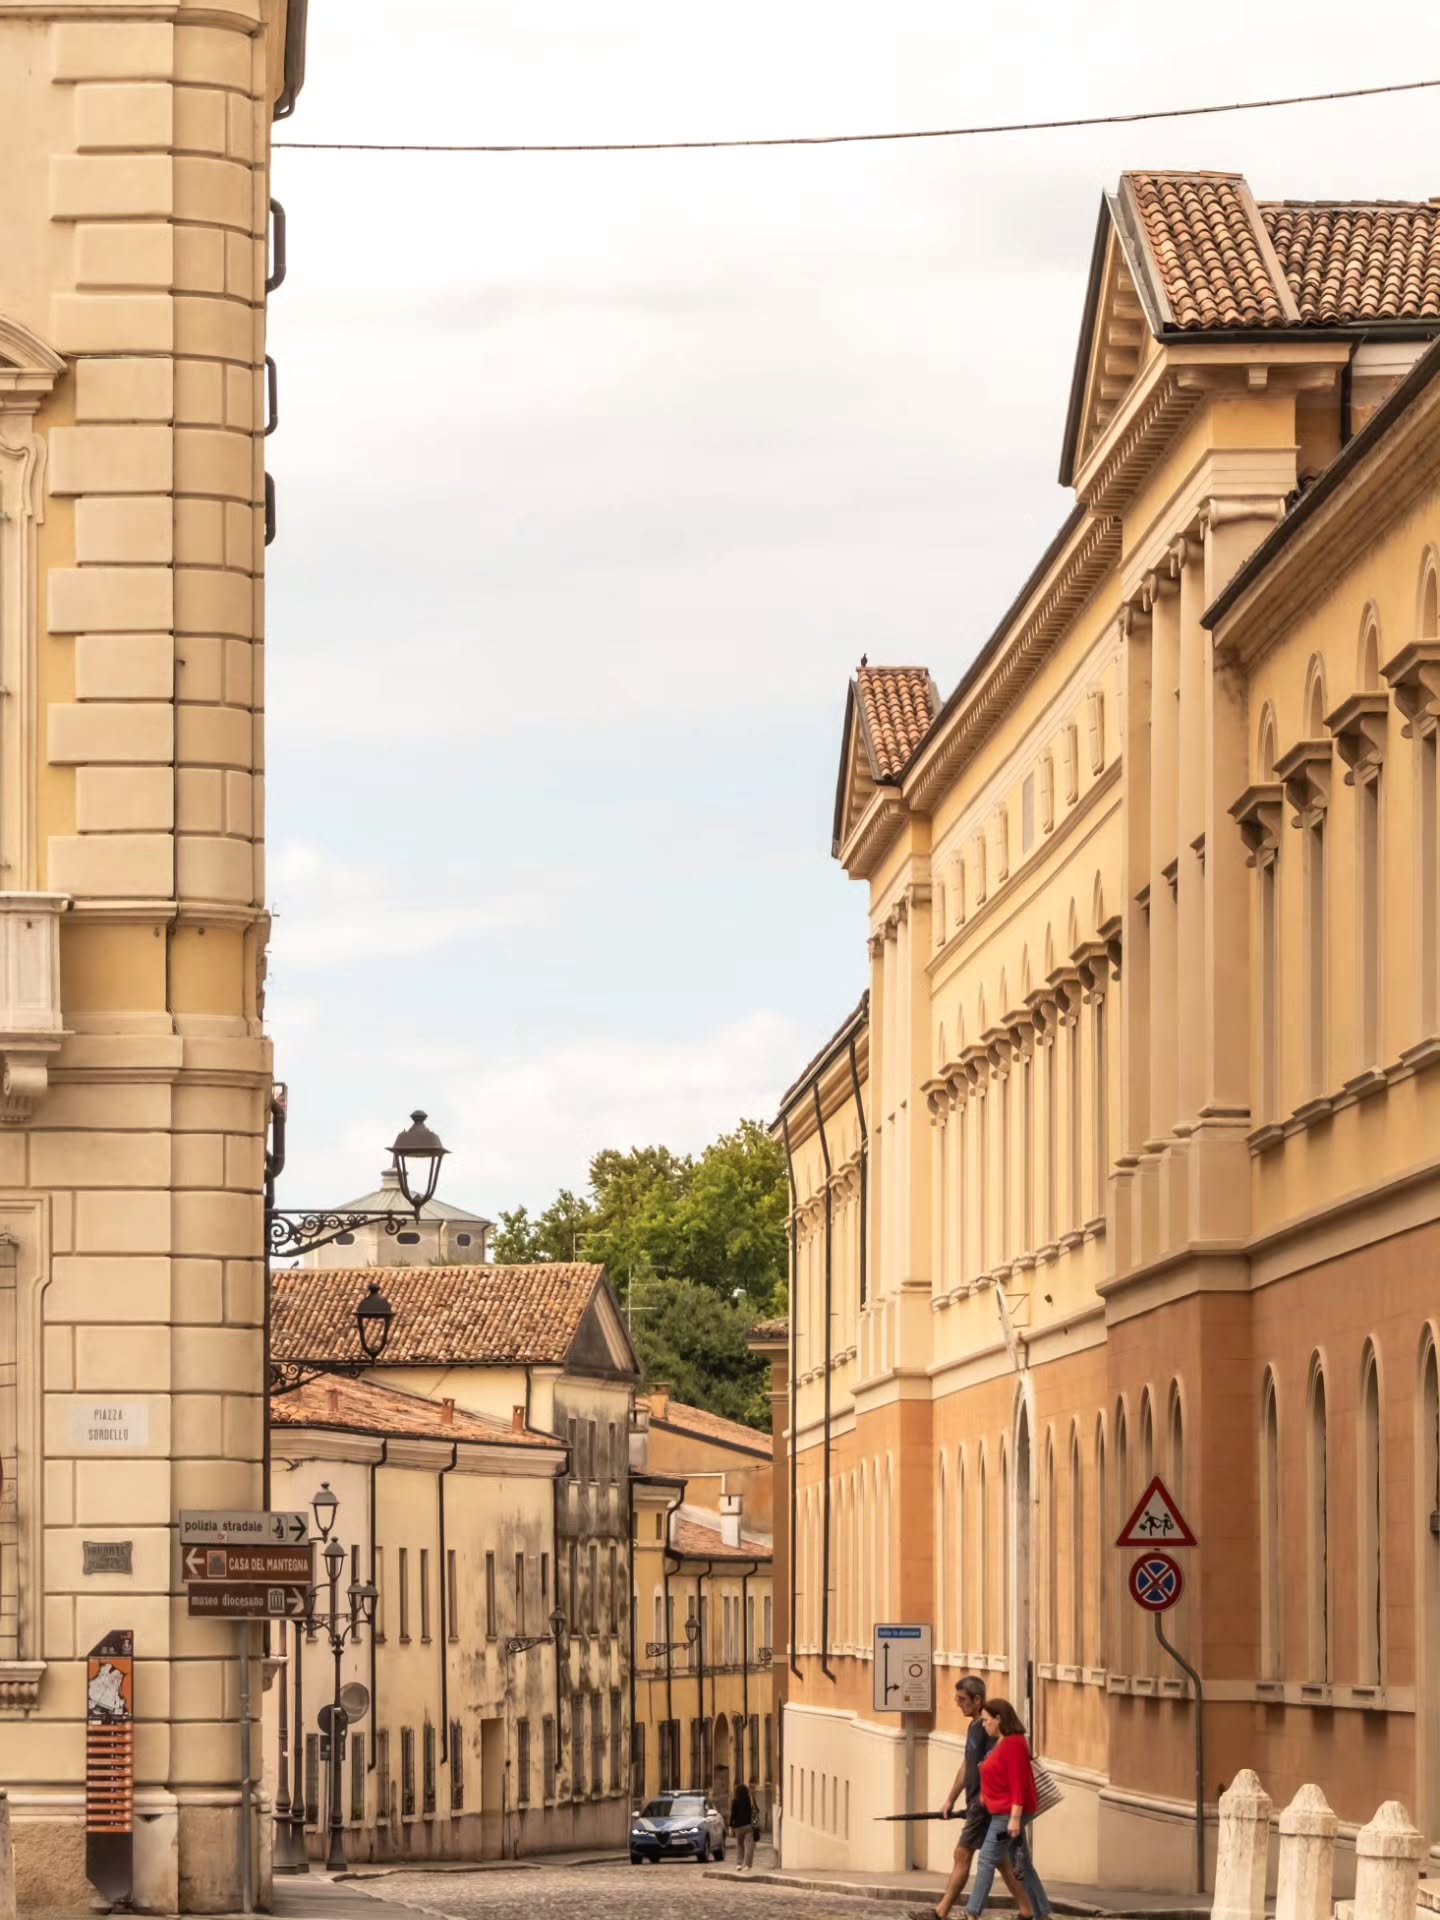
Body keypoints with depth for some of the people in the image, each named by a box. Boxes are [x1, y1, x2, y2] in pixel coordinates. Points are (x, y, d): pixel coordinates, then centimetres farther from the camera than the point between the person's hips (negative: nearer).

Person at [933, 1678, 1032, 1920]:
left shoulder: (989, 1727, -13)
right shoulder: (974, 1727, 17)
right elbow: (966, 1767, 23)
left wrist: (985, 1796, -23)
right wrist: (950, 1800, 23)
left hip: (985, 1803, -10)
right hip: (977, 1802, 10)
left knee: (963, 1853, -9)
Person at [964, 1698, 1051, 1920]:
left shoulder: (1013, 1744, -15)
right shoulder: (1002, 1743, 15)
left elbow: (1018, 1783, -21)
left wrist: (1015, 1818, -25)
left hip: (1008, 1814, -10)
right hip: (1004, 1813, 10)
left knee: (987, 1862, -8)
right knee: (1023, 1866, 10)